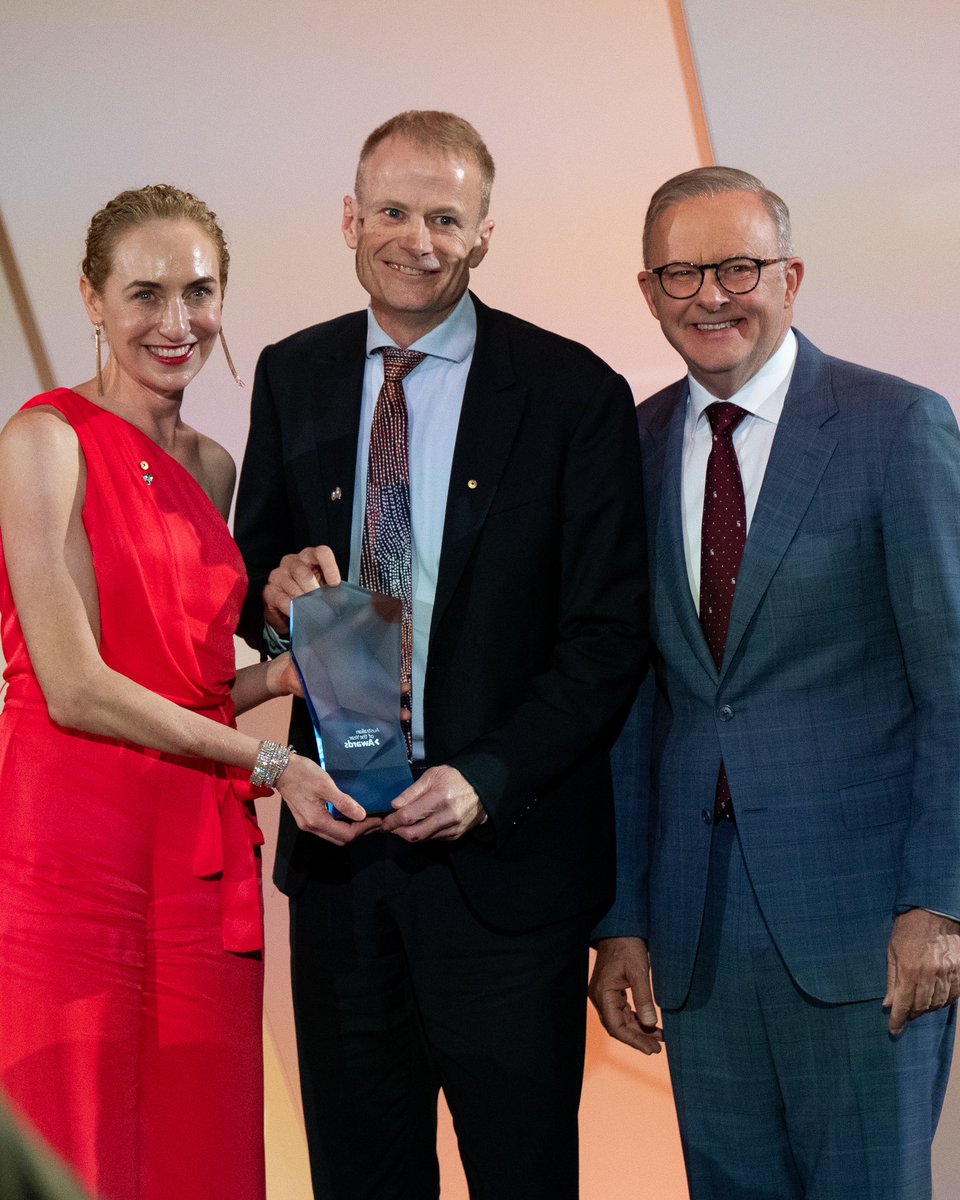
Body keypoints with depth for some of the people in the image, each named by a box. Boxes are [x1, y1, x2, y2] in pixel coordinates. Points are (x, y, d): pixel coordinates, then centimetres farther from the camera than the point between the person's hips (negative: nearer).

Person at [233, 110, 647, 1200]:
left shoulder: (574, 395, -6)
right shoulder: (292, 377, 8)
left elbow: (609, 636, -7)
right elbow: (250, 572, 16)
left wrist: (486, 779, -17)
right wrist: (274, 585, -9)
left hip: (506, 853, -3)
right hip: (338, 837, 4)